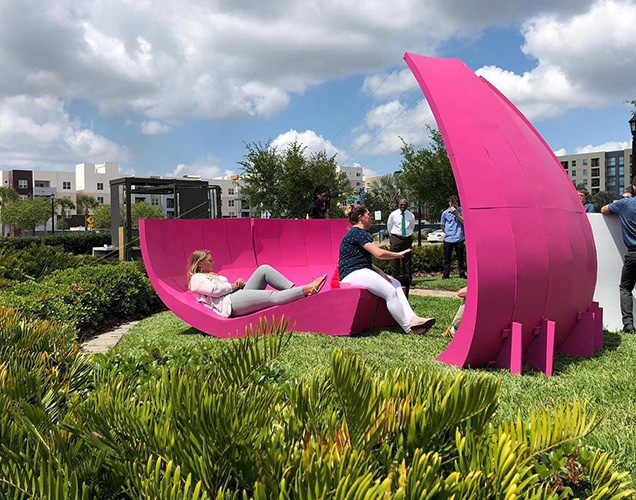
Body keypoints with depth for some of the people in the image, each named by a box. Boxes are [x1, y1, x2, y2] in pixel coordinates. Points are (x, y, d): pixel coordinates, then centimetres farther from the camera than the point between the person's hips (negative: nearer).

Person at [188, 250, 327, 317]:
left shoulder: (212, 275, 32)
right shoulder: (196, 279, 4)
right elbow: (215, 290, -13)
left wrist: (239, 282, 4)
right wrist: (235, 286, -1)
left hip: (239, 295, 9)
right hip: (230, 304, -9)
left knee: (263, 269, -7)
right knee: (272, 297, -27)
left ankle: (295, 288, -19)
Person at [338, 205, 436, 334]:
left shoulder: (359, 232, 23)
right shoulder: (358, 232, -11)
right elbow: (379, 253, -20)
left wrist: (380, 273, 6)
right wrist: (398, 254, -2)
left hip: (363, 271, 11)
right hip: (353, 274, -11)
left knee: (395, 283, 1)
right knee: (390, 291, -22)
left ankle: (412, 318, -13)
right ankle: (409, 328, -19)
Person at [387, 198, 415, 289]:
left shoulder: (411, 215, 6)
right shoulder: (393, 214, 1)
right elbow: (389, 227, 13)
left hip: (407, 239, 2)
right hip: (396, 239, -2)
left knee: (407, 260, 4)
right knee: (395, 260, -4)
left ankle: (407, 280, 9)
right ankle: (395, 279, 0)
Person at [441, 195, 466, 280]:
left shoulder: (461, 210, 3)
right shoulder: (445, 213, 6)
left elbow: (463, 221, -8)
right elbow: (443, 226, 15)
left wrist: (456, 212, -13)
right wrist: (448, 233, 7)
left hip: (459, 238, -1)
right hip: (448, 239, 1)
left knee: (461, 257, 4)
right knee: (447, 258, 5)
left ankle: (462, 274, 13)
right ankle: (446, 275, 11)